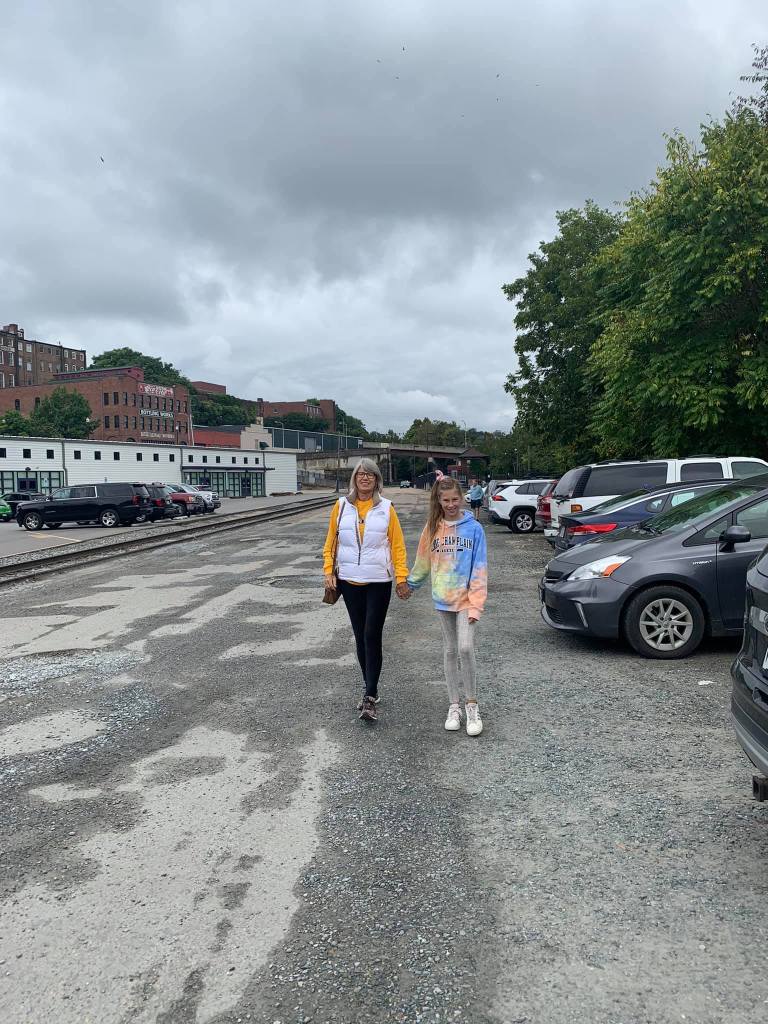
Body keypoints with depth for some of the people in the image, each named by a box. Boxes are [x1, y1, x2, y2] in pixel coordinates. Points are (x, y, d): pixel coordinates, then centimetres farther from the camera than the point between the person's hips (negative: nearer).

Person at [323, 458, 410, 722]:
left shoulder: (386, 508, -2)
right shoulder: (341, 506, 3)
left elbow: (397, 545, -1)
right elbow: (331, 541, 8)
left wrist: (401, 577, -4)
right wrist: (329, 570, 0)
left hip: (379, 581, -3)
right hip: (349, 581, 3)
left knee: (372, 636, -7)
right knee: (360, 636, 10)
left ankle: (370, 697, -3)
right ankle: (371, 690, 22)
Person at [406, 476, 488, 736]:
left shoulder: (474, 528, -7)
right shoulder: (432, 528, 3)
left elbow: (479, 568, -9)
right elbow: (423, 561, 14)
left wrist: (476, 604, -14)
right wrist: (410, 584, 21)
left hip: (466, 598, -3)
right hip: (443, 599, 4)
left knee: (465, 648, -14)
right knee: (450, 651, 11)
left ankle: (471, 705, 2)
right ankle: (454, 706, 21)